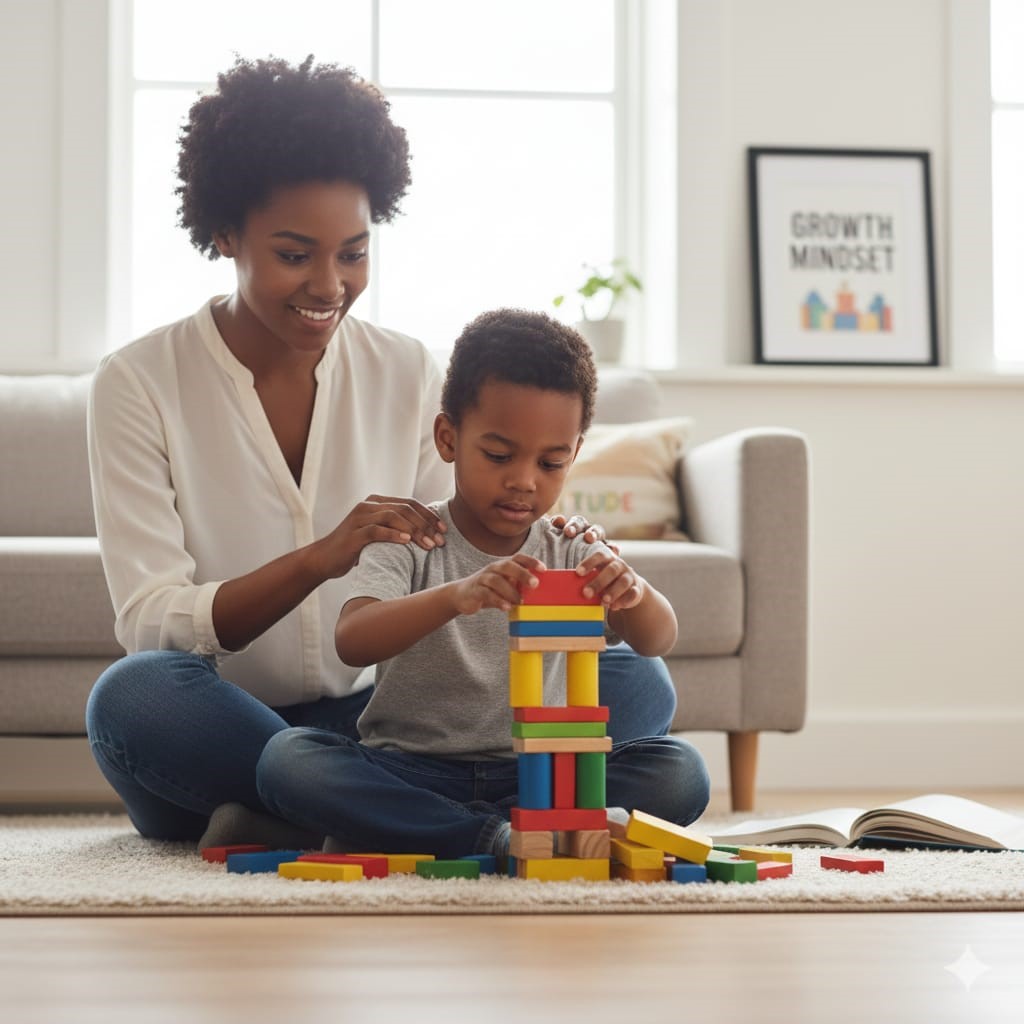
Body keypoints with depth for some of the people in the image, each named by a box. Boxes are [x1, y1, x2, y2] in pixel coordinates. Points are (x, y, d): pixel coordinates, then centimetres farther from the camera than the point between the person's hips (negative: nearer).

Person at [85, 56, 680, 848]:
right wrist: (320, 558, -28)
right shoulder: (139, 386, -4)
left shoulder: (410, 376, 6)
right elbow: (150, 624, -13)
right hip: (216, 738, -3)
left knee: (639, 683, -17)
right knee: (132, 696, -38)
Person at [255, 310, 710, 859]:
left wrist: (634, 592, -37)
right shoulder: (408, 542, -3)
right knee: (287, 757, -29)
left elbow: (658, 640, -11)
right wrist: (454, 597, -42)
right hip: (409, 769, -2)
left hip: (536, 775, 2)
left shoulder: (573, 553, 5)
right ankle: (498, 840, -31)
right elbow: (351, 641, -22)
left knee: (679, 770, -22)